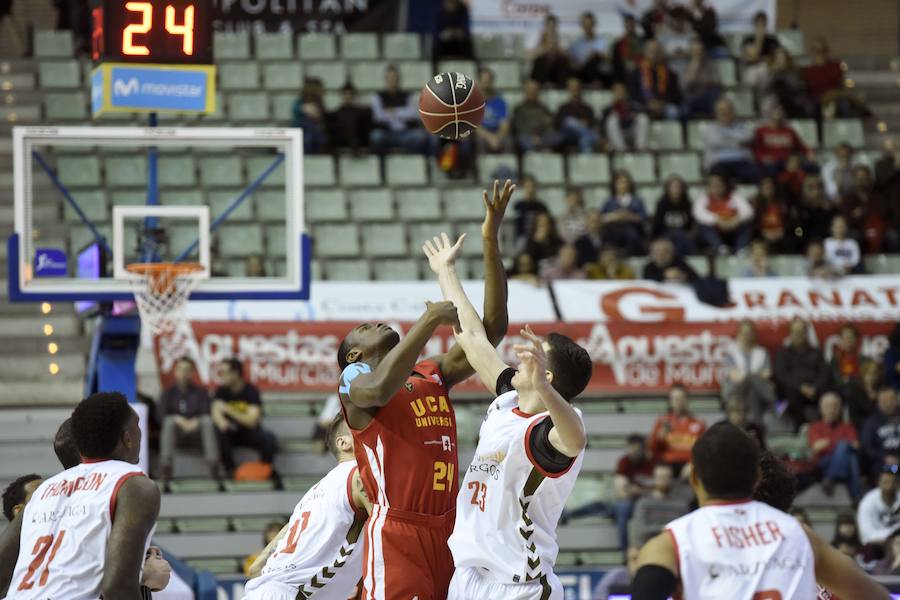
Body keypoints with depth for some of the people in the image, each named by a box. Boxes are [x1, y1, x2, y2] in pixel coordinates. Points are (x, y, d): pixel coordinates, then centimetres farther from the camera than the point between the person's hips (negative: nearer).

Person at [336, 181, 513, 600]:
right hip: (396, 537, -7)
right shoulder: (355, 380, -1)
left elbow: (492, 328, 13)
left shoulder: (434, 374, 18)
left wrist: (490, 243, 5)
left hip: (446, 532, 7)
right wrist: (431, 318, -21)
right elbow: (381, 386, -26)